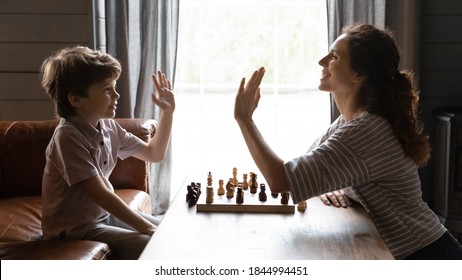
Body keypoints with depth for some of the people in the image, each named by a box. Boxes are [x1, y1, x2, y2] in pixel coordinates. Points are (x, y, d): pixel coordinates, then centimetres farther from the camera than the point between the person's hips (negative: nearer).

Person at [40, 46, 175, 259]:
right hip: (74, 228, -8)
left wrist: (167, 112, 2)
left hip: (105, 214, 8)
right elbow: (100, 195, -26)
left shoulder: (108, 127, 1)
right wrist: (148, 228, -25)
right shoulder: (68, 136, -23)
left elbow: (154, 154, 13)